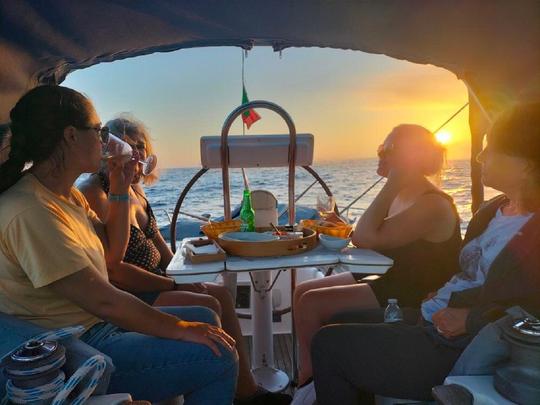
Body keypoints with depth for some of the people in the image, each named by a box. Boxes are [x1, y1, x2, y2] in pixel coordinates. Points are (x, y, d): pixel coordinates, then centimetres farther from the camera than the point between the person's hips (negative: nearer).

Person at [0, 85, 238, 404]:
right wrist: (180, 329, -19)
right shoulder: (30, 211, -27)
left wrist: (121, 189, 2)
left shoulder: (67, 194, 5)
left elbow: (113, 248, 13)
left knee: (206, 318, 14)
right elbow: (101, 300, -28)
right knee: (219, 358, -16)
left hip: (94, 323, 10)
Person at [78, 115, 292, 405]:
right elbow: (113, 269, -23)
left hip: (152, 281, 9)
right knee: (208, 306, -20)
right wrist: (174, 285, -18)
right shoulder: (94, 193, -18)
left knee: (221, 294, 0)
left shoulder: (134, 188, 10)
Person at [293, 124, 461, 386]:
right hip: (389, 280, 9)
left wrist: (392, 185, -26)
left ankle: (309, 380, 7)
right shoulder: (400, 196, 7)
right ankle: (308, 376, 10)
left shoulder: (433, 205, -21)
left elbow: (367, 238, -30)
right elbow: (368, 237, 13)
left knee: (310, 304, -16)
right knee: (302, 291, 3)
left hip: (413, 299, -9)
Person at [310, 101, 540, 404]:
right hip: (430, 321, 9)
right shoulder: (496, 209, 8)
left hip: (459, 350, -9)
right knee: (341, 322, 16)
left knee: (329, 344, -7)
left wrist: (470, 319, -20)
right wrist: (444, 293, 3)